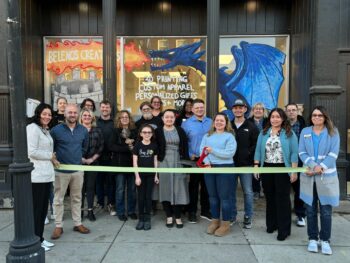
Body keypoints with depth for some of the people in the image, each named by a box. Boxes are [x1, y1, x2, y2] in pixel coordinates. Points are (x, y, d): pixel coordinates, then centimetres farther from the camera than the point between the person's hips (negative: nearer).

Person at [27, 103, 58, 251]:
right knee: (36, 209, 1)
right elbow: (32, 152, -18)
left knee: (43, 208, 14)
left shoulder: (46, 130, 16)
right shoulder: (33, 128, -10)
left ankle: (40, 238, 26)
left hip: (47, 173, 9)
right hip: (37, 175, -9)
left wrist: (52, 159, 5)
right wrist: (50, 156, -8)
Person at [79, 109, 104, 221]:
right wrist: (80, 158, -11)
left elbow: (101, 146, 3)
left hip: (93, 162, 1)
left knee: (91, 186, 6)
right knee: (81, 186, 4)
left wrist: (93, 158, -6)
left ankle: (90, 210, 15)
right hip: (79, 162, -1)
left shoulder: (97, 130, 7)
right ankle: (80, 210, 16)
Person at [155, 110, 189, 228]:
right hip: (164, 163, -1)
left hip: (178, 162, 1)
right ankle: (169, 216, 17)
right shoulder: (158, 131, 3)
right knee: (166, 189, 4)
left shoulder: (180, 131, 7)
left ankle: (178, 217, 13)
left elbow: (185, 148, 5)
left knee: (178, 190, 2)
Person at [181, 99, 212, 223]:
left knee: (206, 185, 12)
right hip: (194, 160, -3)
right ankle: (192, 212, 18)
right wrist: (190, 155, -11)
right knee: (193, 186, 5)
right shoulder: (186, 123, -2)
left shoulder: (211, 122, 6)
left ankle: (205, 211, 26)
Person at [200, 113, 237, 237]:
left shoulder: (229, 136, -1)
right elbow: (202, 150, 2)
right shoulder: (207, 136, 13)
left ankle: (225, 224, 15)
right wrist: (207, 161, -15)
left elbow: (229, 153, -14)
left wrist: (212, 150, -15)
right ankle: (215, 221, 27)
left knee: (224, 196, 1)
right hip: (209, 168, 4)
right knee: (212, 196, 12)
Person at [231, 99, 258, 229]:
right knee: (230, 191, 10)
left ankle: (248, 218, 18)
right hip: (230, 164, 2)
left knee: (248, 192, 4)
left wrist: (247, 155, -13)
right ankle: (232, 215, 24)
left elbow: (256, 145, -2)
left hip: (246, 164, -2)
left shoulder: (251, 127, 2)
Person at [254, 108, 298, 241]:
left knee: (283, 199, 1)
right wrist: (256, 166, 0)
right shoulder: (264, 133, 9)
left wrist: (294, 171, -10)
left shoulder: (289, 133, -1)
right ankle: (271, 224, 27)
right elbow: (258, 151, 7)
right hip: (267, 168, 4)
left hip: (283, 169, -3)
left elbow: (294, 153, -5)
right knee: (269, 197, 12)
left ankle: (284, 229, 11)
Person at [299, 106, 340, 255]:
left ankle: (325, 240, 17)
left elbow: (333, 154, -6)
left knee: (326, 211, 3)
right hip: (308, 176, 2)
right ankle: (312, 239, 20)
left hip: (327, 176, -1)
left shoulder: (333, 132, 3)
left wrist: (320, 167, -17)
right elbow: (302, 153, 0)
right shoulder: (305, 132, 7)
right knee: (310, 210, 7)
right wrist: (313, 166, -16)